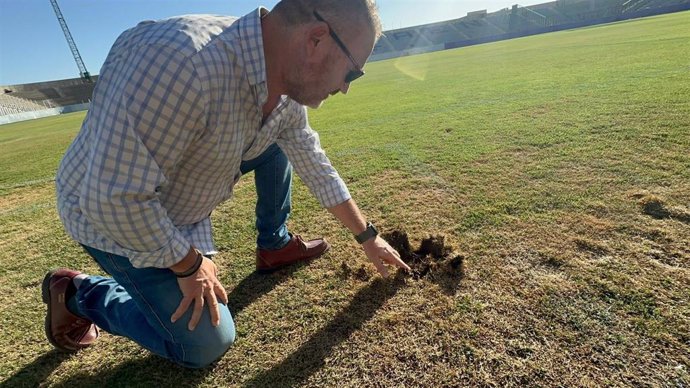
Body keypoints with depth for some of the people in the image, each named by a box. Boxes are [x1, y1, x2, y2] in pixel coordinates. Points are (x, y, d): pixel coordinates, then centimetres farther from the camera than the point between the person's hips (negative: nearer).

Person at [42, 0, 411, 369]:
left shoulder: (288, 86, -12)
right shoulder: (181, 61, -39)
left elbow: (314, 166, 0)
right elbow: (113, 198, -34)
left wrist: (367, 237, 8)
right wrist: (189, 264, -18)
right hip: (112, 217, -6)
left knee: (277, 144, 4)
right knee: (206, 347, -2)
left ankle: (275, 246, 19)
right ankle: (76, 293, 15)